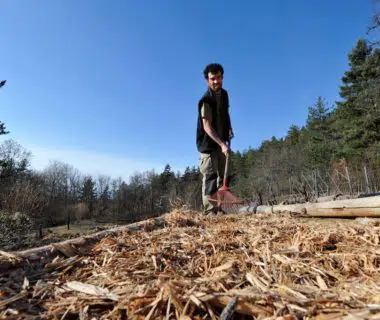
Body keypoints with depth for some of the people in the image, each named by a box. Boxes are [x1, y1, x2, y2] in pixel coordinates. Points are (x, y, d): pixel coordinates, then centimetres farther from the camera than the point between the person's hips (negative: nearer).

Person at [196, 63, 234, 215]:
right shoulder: (206, 100, -19)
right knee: (210, 176, -11)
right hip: (208, 143, -8)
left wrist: (229, 128, 5)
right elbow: (207, 126, -25)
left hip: (222, 142, 8)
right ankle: (209, 209, -6)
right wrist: (222, 144, -33)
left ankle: (217, 207, 16)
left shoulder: (224, 93, 6)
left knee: (222, 175, 8)